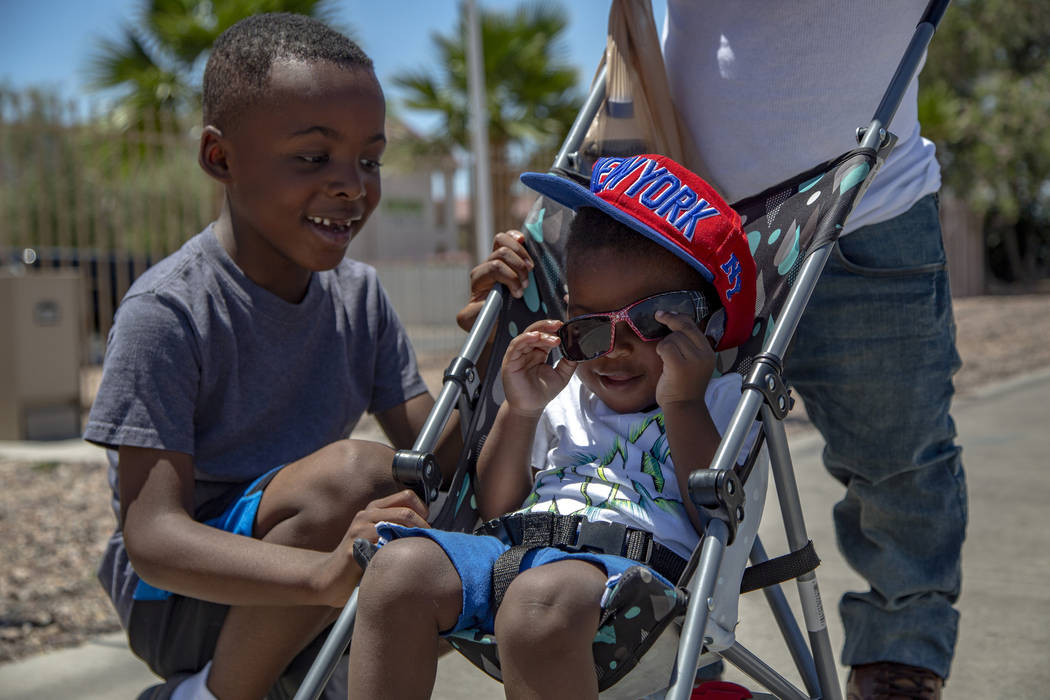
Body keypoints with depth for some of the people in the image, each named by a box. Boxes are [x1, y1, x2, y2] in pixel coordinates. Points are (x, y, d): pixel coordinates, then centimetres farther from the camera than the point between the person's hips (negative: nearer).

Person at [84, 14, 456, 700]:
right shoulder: (167, 310, -20)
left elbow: (438, 454, -3)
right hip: (175, 599, -7)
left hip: (285, 601, 7)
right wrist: (326, 573, -42)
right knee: (354, 470, -30)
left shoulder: (361, 296, 0)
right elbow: (151, 536, -26)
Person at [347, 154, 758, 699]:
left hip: (637, 563, -5)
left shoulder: (720, 400, 13)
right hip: (514, 549, 5)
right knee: (400, 566, -26)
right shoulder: (564, 400, 27)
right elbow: (496, 508, 23)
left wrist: (682, 406, -7)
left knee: (540, 599, -39)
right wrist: (517, 415, 11)